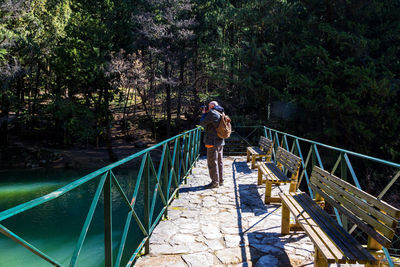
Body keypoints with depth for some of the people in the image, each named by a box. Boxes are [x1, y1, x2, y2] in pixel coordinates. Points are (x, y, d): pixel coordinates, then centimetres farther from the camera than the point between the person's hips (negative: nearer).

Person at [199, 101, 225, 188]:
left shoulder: (212, 113, -13)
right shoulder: (220, 114, 14)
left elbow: (202, 123, -8)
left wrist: (204, 113, 6)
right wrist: (206, 113, 17)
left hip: (213, 142, -9)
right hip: (220, 141, 9)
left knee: (212, 162, -3)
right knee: (219, 161, 14)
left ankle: (215, 182, 1)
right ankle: (221, 181, 21)